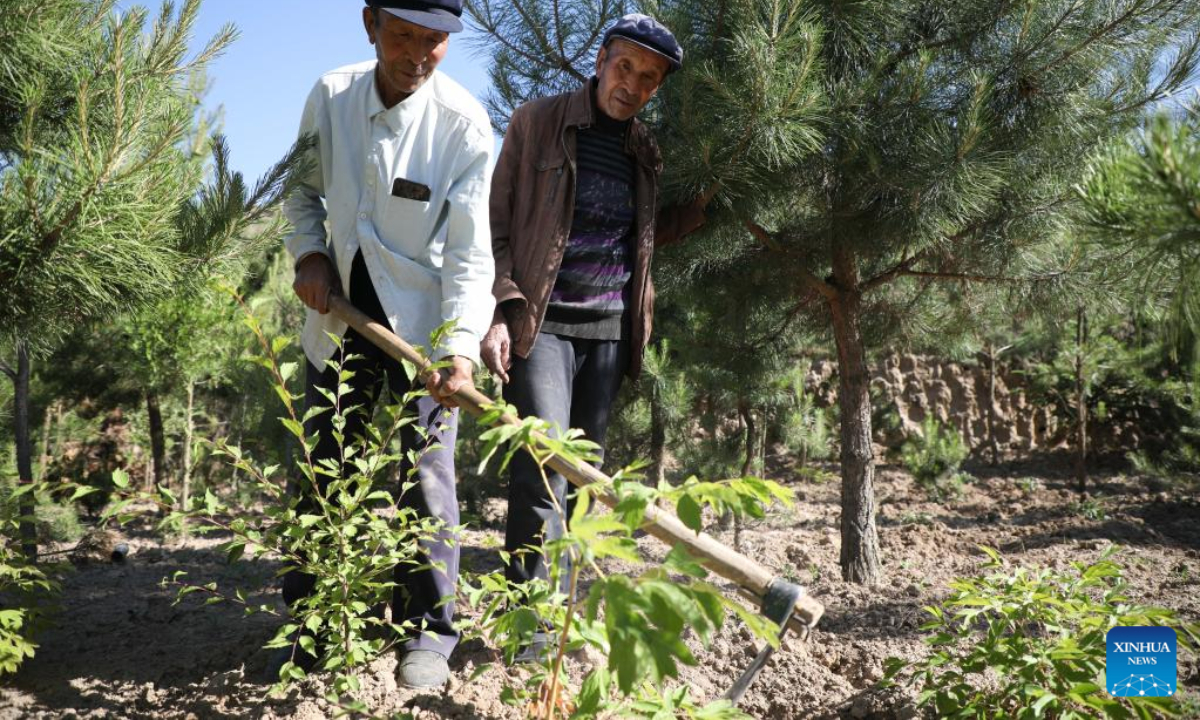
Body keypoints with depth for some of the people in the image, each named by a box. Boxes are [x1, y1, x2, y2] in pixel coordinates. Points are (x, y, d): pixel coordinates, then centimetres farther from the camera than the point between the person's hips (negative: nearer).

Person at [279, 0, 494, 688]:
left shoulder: (464, 122, -14)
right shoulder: (330, 96, -3)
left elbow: (469, 253, -17)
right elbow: (304, 189, 14)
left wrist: (461, 348, -30)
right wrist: (309, 252, -5)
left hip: (421, 328, -4)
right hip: (340, 322, 4)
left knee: (425, 478, -1)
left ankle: (430, 631, 16)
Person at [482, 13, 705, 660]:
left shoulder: (644, 150, 14)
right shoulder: (537, 122, 1)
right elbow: (497, 222, -2)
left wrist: (706, 207, 11)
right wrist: (500, 310, -14)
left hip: (610, 330, 5)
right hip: (542, 323, -5)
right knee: (544, 467, -14)